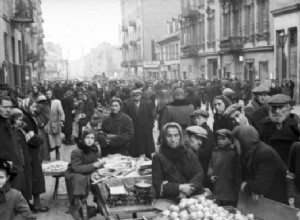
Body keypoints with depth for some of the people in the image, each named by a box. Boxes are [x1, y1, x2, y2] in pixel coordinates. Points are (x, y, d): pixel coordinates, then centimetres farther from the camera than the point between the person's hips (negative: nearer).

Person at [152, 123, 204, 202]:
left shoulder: (189, 152, 14)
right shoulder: (158, 157, 4)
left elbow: (199, 174, 5)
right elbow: (157, 184, -2)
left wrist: (188, 189, -12)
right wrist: (180, 187, -13)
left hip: (194, 195, 3)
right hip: (170, 200, -3)